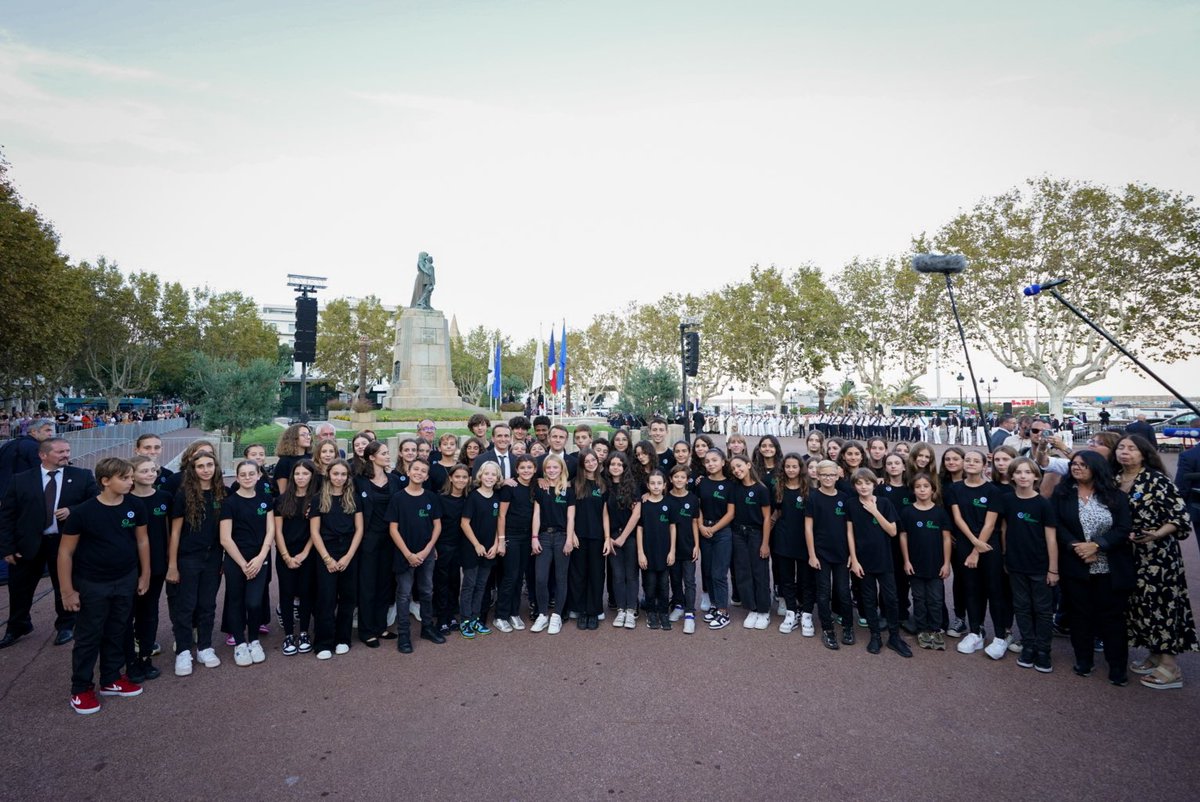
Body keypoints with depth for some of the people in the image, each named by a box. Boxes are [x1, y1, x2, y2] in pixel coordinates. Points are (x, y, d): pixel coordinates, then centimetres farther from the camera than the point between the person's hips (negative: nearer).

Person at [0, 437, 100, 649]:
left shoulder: (83, 477, -3)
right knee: (20, 588, 15)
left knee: (65, 586, 13)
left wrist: (73, 511, -20)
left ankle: (66, 626, 32)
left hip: (66, 542, -1)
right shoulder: (20, 480, -1)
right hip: (28, 544, 1)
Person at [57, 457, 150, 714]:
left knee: (117, 633, 15)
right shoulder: (82, 512, -17)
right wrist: (67, 590, -8)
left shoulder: (135, 507, -7)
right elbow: (66, 552, -8)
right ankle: (81, 689, 25)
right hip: (91, 584, -3)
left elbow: (142, 540, 5)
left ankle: (111, 679, 31)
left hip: (126, 580, 3)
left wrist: (145, 575, 8)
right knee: (88, 637, 9)